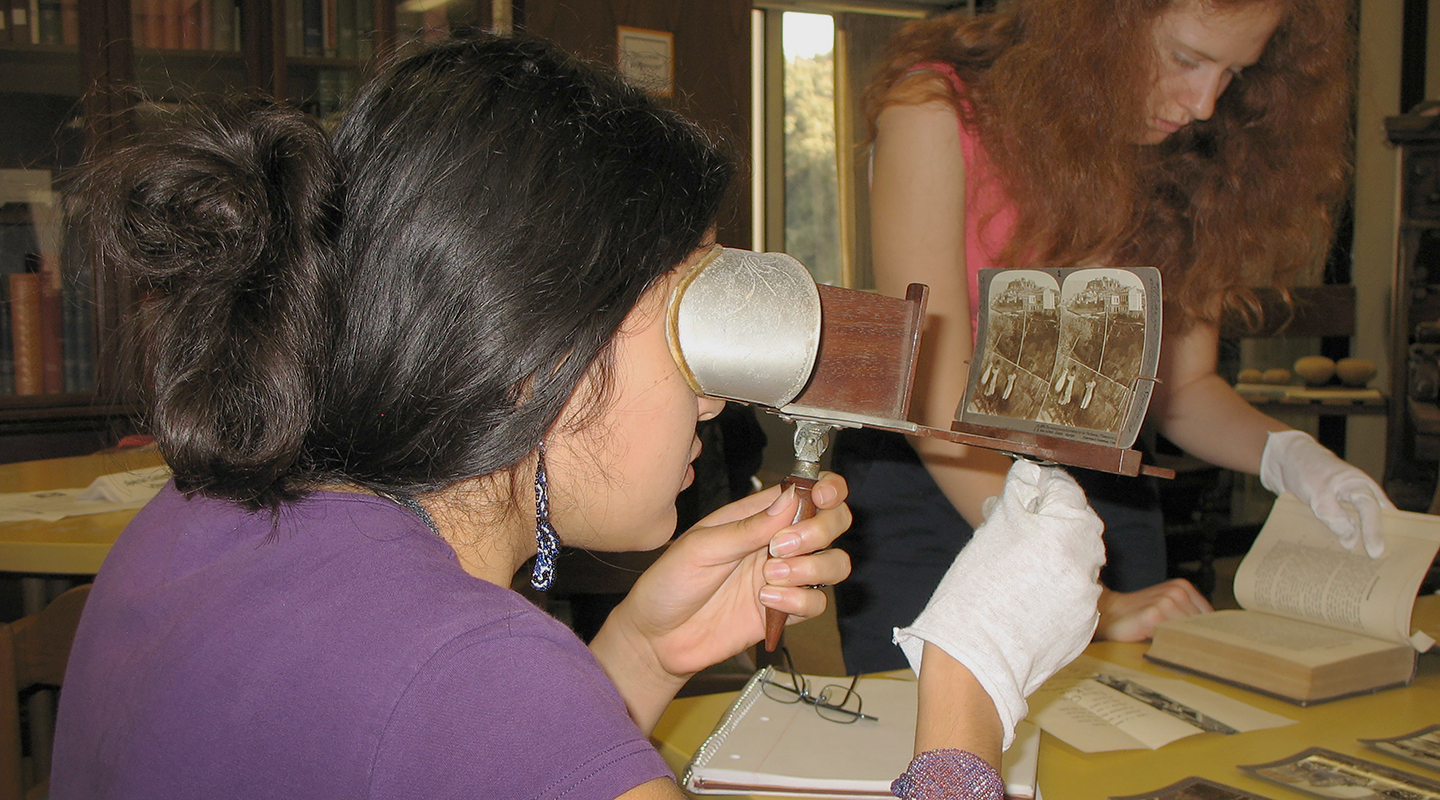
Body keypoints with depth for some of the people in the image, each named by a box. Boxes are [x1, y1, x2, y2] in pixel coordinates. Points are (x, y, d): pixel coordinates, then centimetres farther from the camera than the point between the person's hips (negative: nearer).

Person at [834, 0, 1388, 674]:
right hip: (932, 498, -4)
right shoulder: (939, 112, -17)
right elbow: (936, 399, -22)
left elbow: (1180, 382, 6)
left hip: (1105, 497, 4)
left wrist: (1284, 454, -15)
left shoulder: (1189, 158, -2)